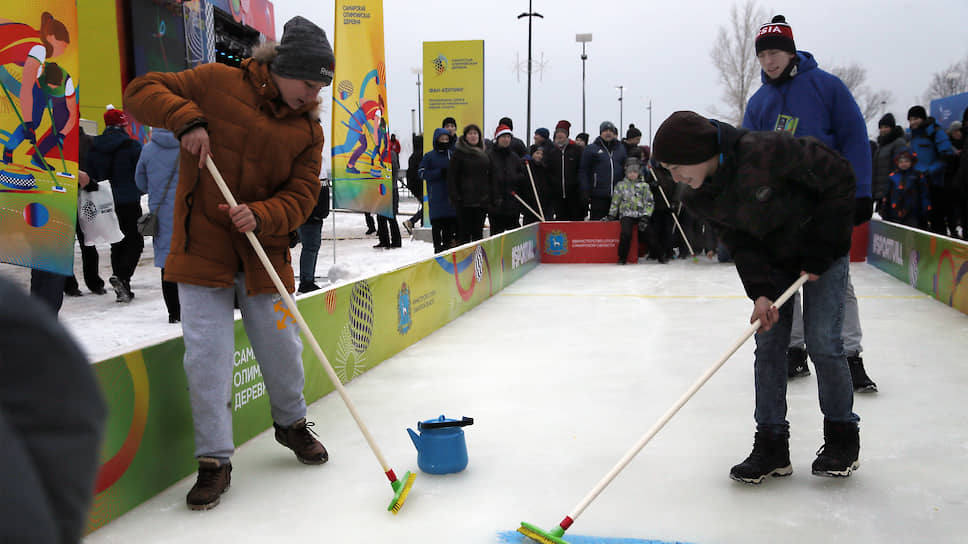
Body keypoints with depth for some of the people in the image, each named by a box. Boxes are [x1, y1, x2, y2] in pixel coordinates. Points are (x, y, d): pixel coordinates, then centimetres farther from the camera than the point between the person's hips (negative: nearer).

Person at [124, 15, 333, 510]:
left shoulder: (308, 129, 4)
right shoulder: (217, 83, -4)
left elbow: (301, 196, -2)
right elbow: (141, 92, -3)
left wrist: (261, 217, -21)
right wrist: (186, 118, -21)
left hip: (264, 251, 3)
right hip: (202, 247, -3)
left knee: (282, 348, 9)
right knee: (207, 357, -4)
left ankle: (291, 423, 38)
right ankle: (214, 461, 10)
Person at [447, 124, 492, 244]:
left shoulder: (484, 153, 14)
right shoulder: (459, 153, -2)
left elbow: (489, 176, 19)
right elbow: (451, 176, -6)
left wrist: (489, 196, 12)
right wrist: (454, 196, -13)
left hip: (482, 199, 5)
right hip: (465, 200, -5)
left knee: (478, 231, 9)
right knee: (464, 233, -4)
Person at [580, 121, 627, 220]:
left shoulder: (621, 148, 15)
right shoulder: (591, 149, 4)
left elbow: (627, 169, 20)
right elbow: (584, 171, 2)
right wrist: (585, 191, -6)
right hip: (598, 196, -3)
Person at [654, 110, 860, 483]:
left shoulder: (767, 152, -33)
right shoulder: (701, 197, -13)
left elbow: (839, 179, -23)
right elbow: (741, 241, -7)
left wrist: (821, 254, -20)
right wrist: (760, 292, -22)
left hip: (824, 247, -5)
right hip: (772, 259, 5)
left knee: (822, 343, -8)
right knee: (768, 344, -1)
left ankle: (843, 437, 13)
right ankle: (772, 445, 8)